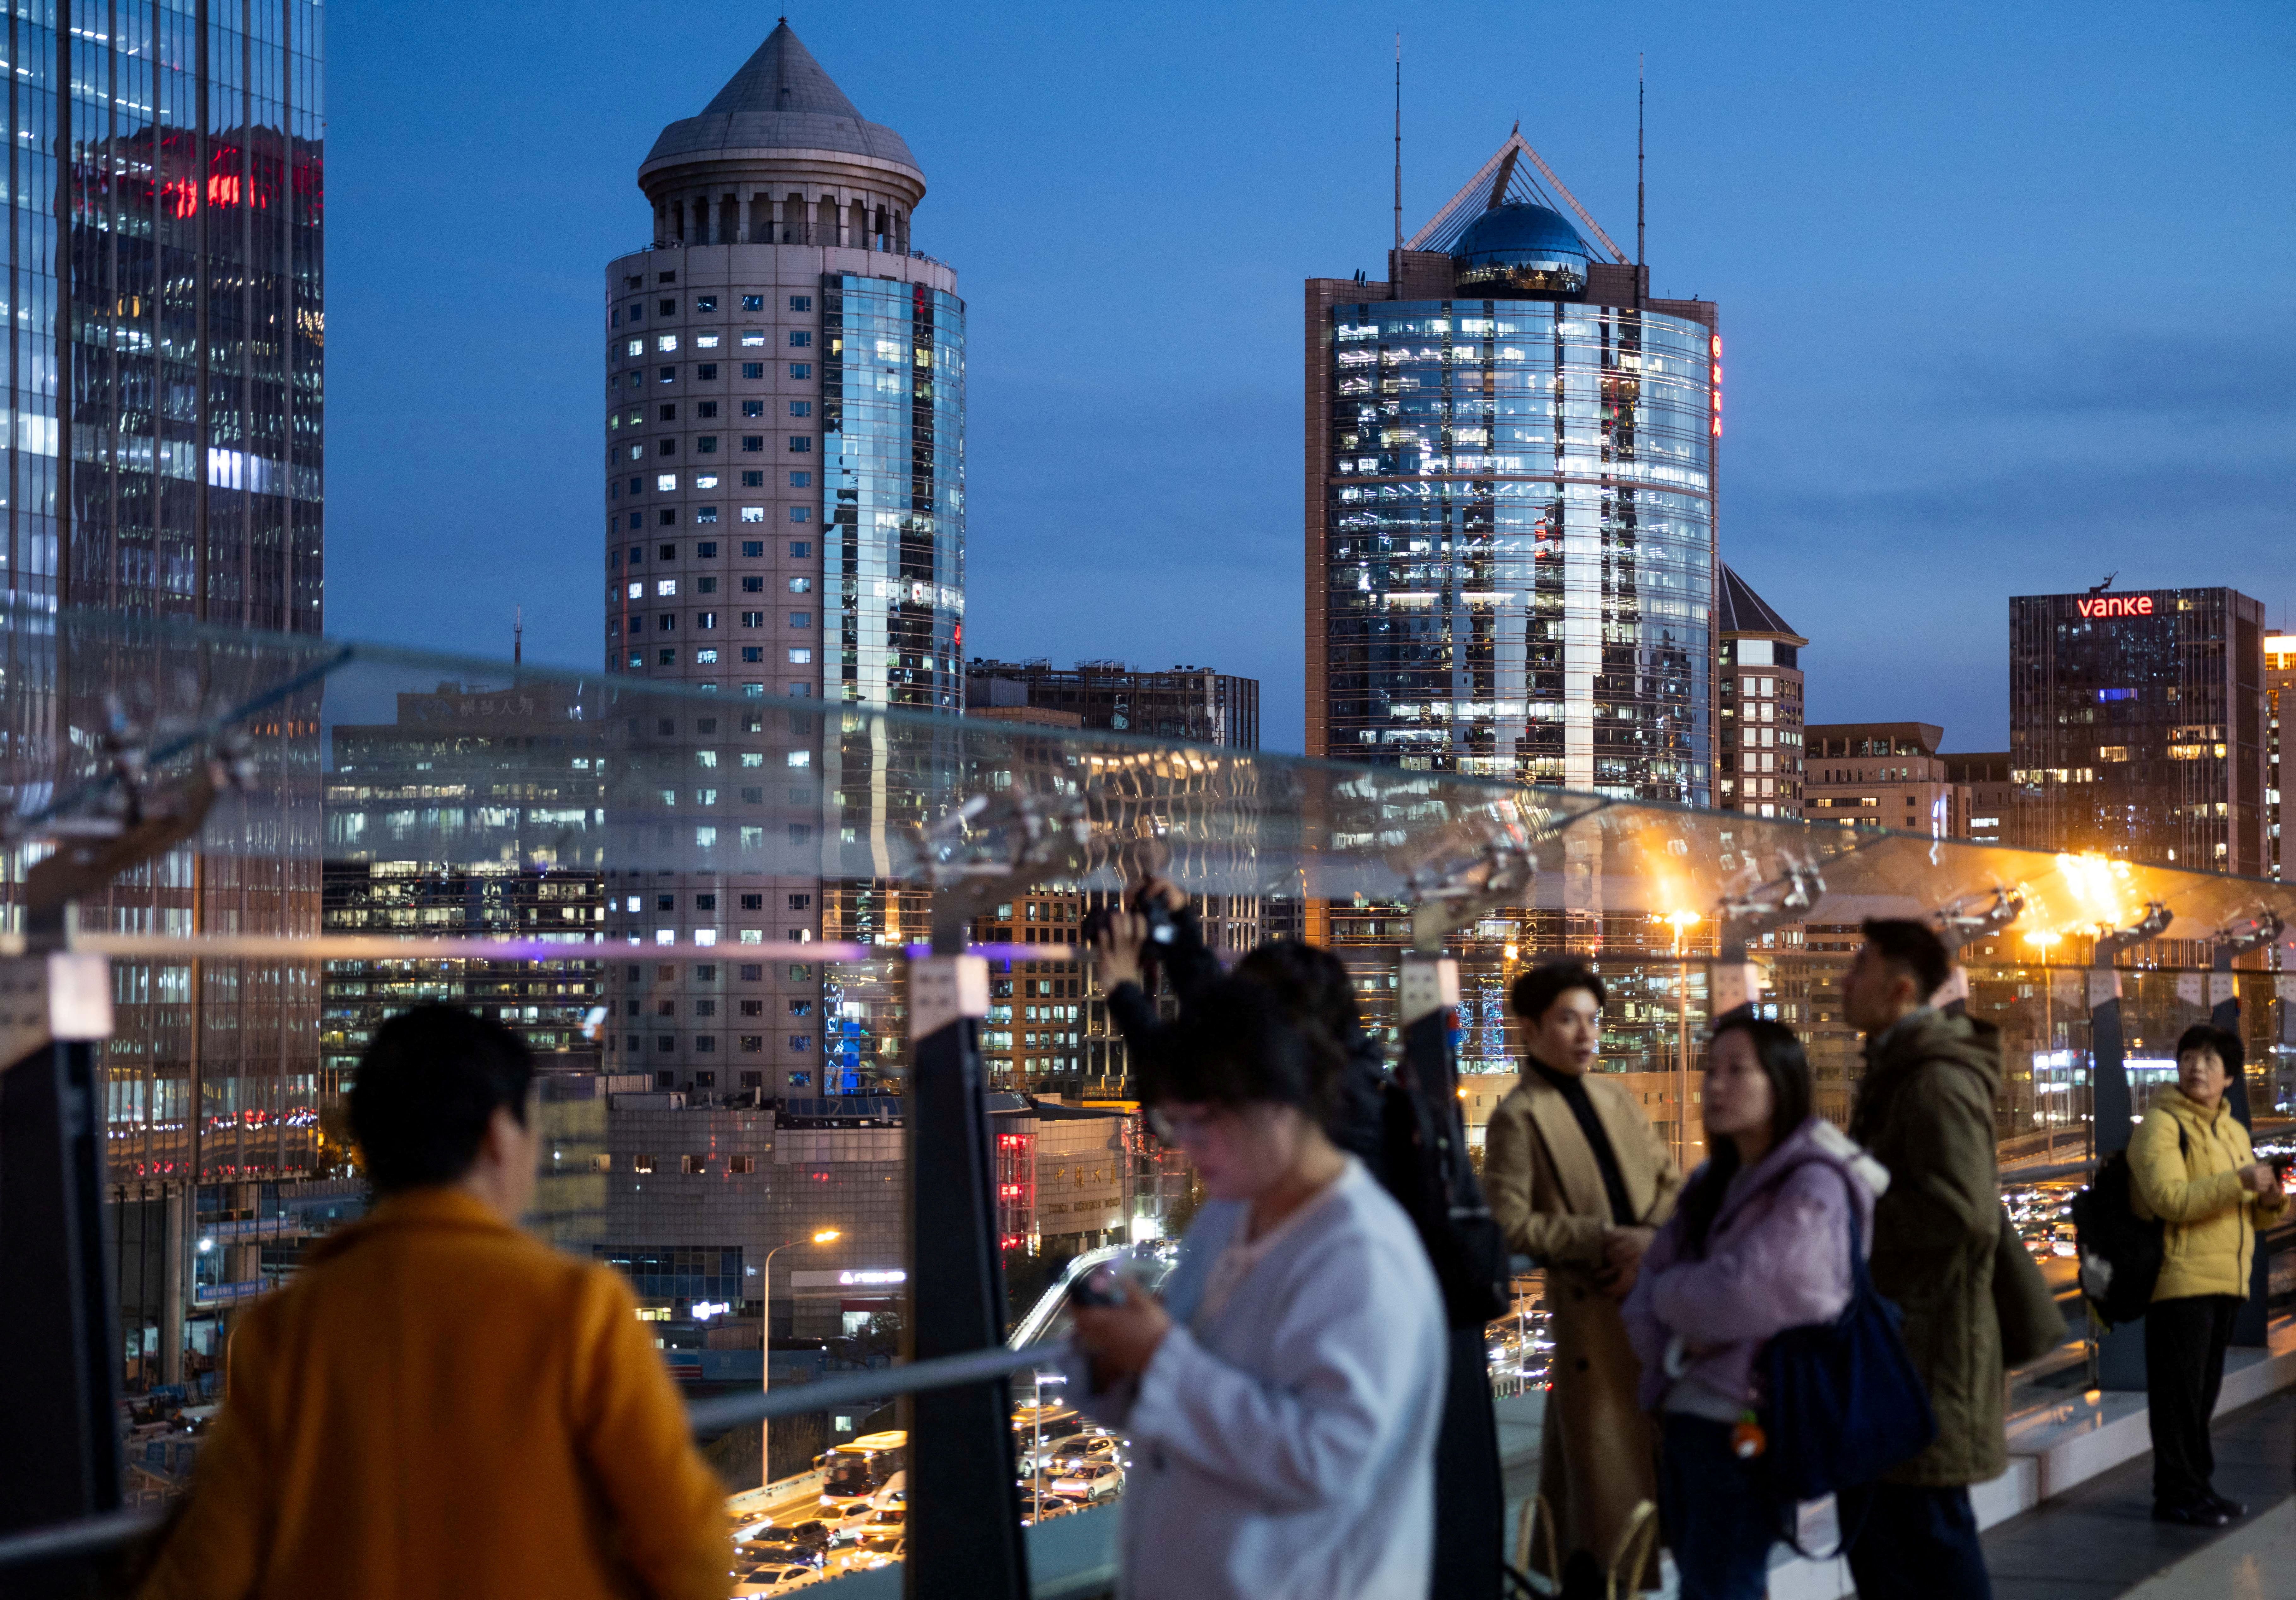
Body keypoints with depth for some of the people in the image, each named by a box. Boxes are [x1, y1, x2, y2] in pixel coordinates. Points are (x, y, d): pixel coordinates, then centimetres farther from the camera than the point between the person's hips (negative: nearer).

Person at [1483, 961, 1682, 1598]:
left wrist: (1651, 1242, -7)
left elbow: (1668, 1180, 11)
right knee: (1602, 1459, 0)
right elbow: (1511, 1224, -16)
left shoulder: (1614, 1096, 11)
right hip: (1591, 1304, -7)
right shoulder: (1518, 1118, -9)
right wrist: (1603, 1241, -17)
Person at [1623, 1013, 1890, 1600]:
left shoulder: (1811, 1188, -11)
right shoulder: (1715, 1183, 14)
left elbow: (1746, 1293, -19)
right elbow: (1647, 1287, 11)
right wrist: (1670, 1338, -10)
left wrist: (1671, 1294, 0)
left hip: (1744, 1425, -8)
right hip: (1683, 1413, 8)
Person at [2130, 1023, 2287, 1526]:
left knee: (2205, 1391, 14)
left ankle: (2199, 1485, 22)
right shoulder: (2162, 1125, -8)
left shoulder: (2233, 1131, 17)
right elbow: (2172, 1201, -21)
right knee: (2179, 1393, -5)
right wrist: (2239, 1180, -25)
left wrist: (2269, 1201, 1)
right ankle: (2177, 1494, 0)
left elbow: (2246, 1211, 23)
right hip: (2181, 1280, -8)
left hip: (2226, 1280, 8)